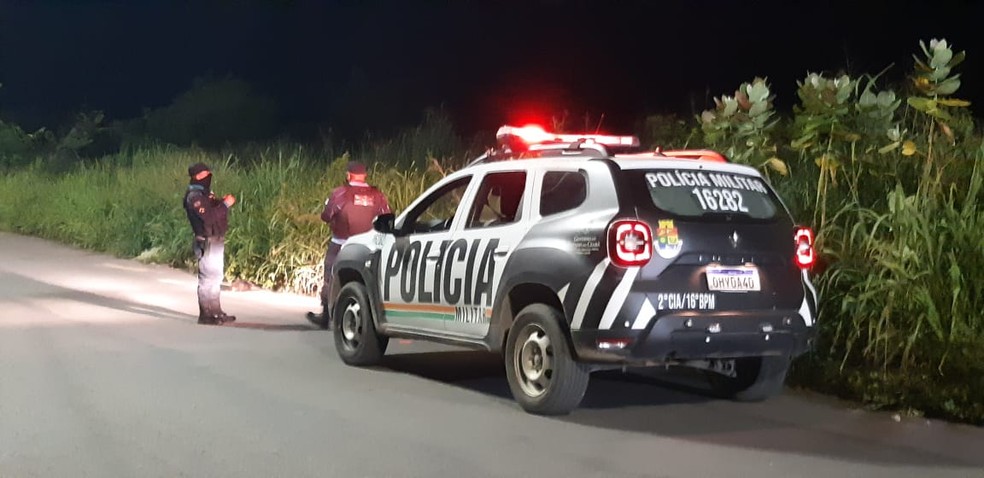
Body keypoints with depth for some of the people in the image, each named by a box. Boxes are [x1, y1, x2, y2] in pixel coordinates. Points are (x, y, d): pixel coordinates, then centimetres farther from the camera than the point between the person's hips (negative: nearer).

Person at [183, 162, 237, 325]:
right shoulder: (194, 196, -16)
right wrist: (225, 204, -20)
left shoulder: (205, 193, 14)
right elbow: (208, 217, -26)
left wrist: (223, 202, 1)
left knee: (215, 277, 15)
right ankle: (205, 315, -4)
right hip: (207, 243, -10)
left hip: (216, 240, 10)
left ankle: (216, 312, 24)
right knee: (208, 277, -8)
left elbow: (215, 210, 18)